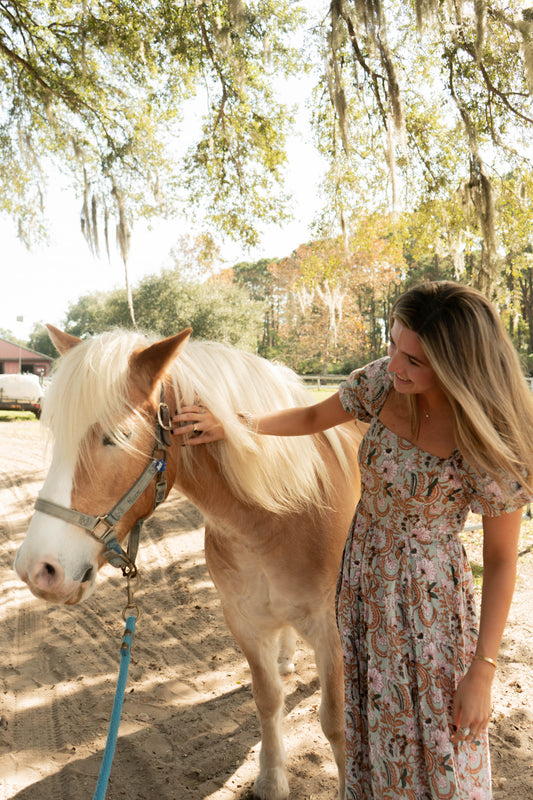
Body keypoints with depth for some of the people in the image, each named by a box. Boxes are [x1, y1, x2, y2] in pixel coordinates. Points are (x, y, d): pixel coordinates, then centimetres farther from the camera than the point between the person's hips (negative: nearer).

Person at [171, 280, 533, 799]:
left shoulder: (491, 444, -25)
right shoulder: (385, 381, -13)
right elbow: (315, 417, 5)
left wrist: (482, 671, -12)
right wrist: (235, 425, -6)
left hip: (430, 600, -4)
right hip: (361, 577, 5)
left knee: (437, 749, 12)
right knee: (369, 723, 24)